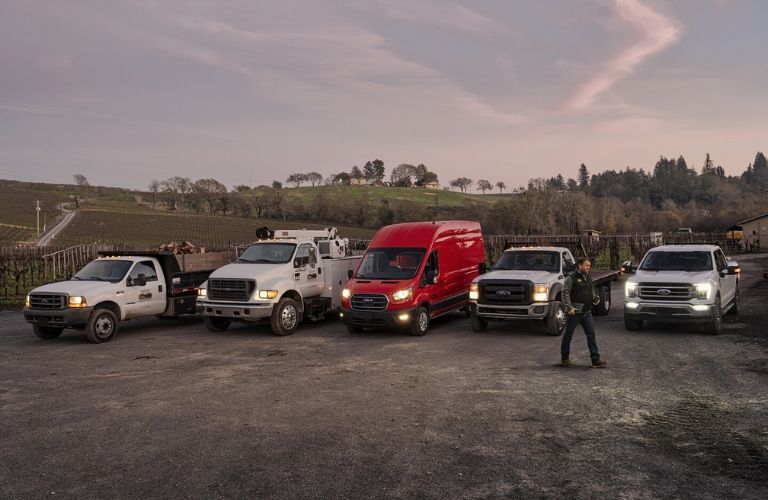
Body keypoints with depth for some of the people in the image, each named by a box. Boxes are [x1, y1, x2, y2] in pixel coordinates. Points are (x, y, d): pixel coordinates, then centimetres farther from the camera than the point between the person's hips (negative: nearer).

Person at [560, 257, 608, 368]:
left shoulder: (588, 278, 15)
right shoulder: (572, 278, -8)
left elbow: (592, 292, 27)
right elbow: (565, 293, -14)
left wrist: (595, 298, 5)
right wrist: (569, 307, -22)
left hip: (587, 312, 7)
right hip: (574, 312, -6)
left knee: (591, 334, 1)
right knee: (568, 335, 3)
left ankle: (596, 360, 1)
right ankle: (564, 359, 15)